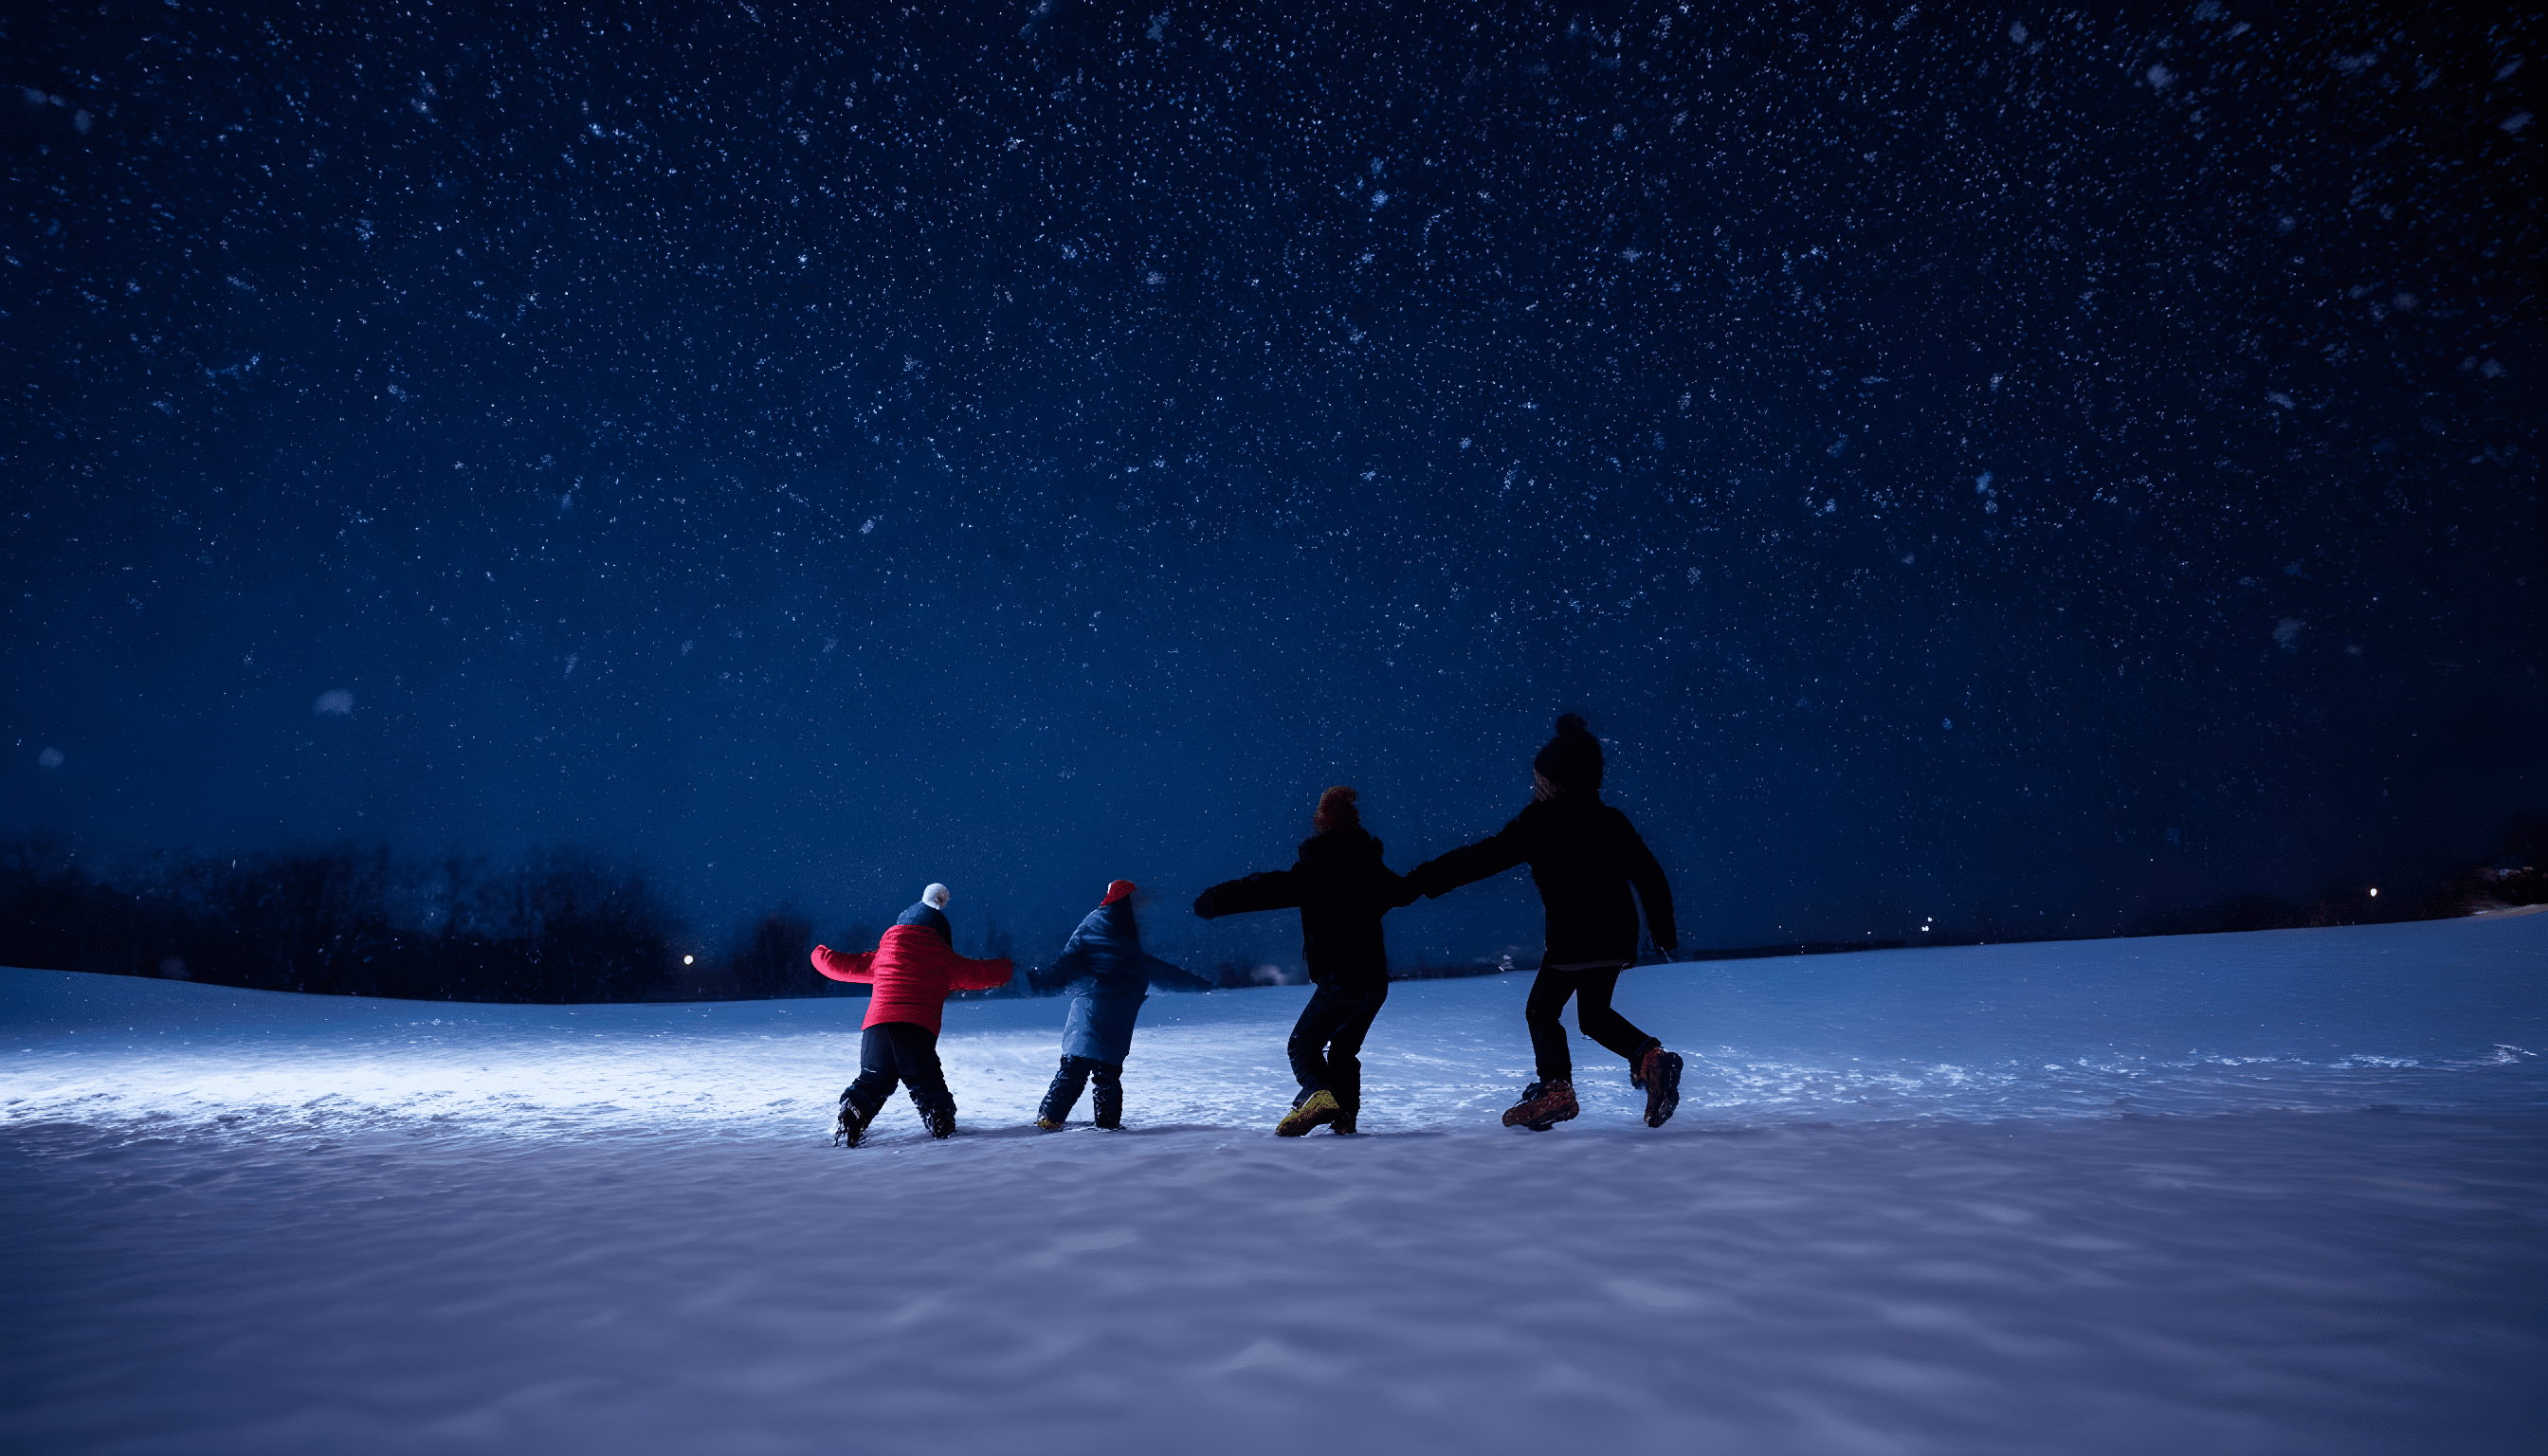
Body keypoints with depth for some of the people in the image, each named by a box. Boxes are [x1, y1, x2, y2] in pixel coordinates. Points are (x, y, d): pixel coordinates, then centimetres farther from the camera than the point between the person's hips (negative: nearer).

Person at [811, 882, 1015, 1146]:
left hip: (876, 1025, 3)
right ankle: (940, 1120, -8)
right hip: (917, 1028, -3)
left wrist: (821, 954, 52)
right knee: (926, 1081, 12)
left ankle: (848, 1122, -5)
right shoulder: (944, 960, 13)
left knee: (872, 1081, 15)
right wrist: (1006, 968, 41)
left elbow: (844, 966, 32)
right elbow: (981, 974, 20)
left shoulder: (882, 955, 22)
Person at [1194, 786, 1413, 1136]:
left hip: (1340, 980, -7)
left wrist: (1215, 901, -12)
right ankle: (1345, 1120, 15)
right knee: (1344, 1050, 22)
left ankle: (1318, 1095, -28)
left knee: (1302, 1046, 0)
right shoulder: (1372, 867, 11)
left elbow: (1268, 888, -19)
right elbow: (1404, 891, 30)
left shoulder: (1315, 870, -10)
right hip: (1377, 981, 7)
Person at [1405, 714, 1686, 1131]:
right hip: (1619, 939, 7)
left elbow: (1482, 857, -11)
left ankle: (1556, 1089, -4)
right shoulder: (1613, 821, 10)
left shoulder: (1539, 823, -8)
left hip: (1572, 938, -6)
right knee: (1595, 1014, 22)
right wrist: (1664, 928, 24)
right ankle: (1651, 1056, 2)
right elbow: (1650, 875, 14)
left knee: (1542, 1010, 10)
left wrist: (1422, 880, -8)